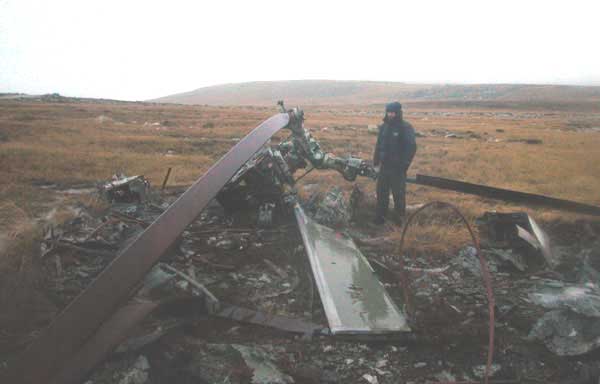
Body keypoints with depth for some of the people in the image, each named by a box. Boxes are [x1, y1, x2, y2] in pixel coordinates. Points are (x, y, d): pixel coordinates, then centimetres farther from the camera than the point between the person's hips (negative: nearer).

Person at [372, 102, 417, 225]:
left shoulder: (406, 127, -11)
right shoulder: (384, 126, 9)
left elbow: (411, 147, -14)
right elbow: (379, 144, 17)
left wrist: (404, 164, -18)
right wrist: (376, 160, 11)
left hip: (398, 167, -6)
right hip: (384, 165, 6)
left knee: (398, 193, 2)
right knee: (381, 191, 9)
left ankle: (399, 217, 16)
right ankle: (380, 216, 20)